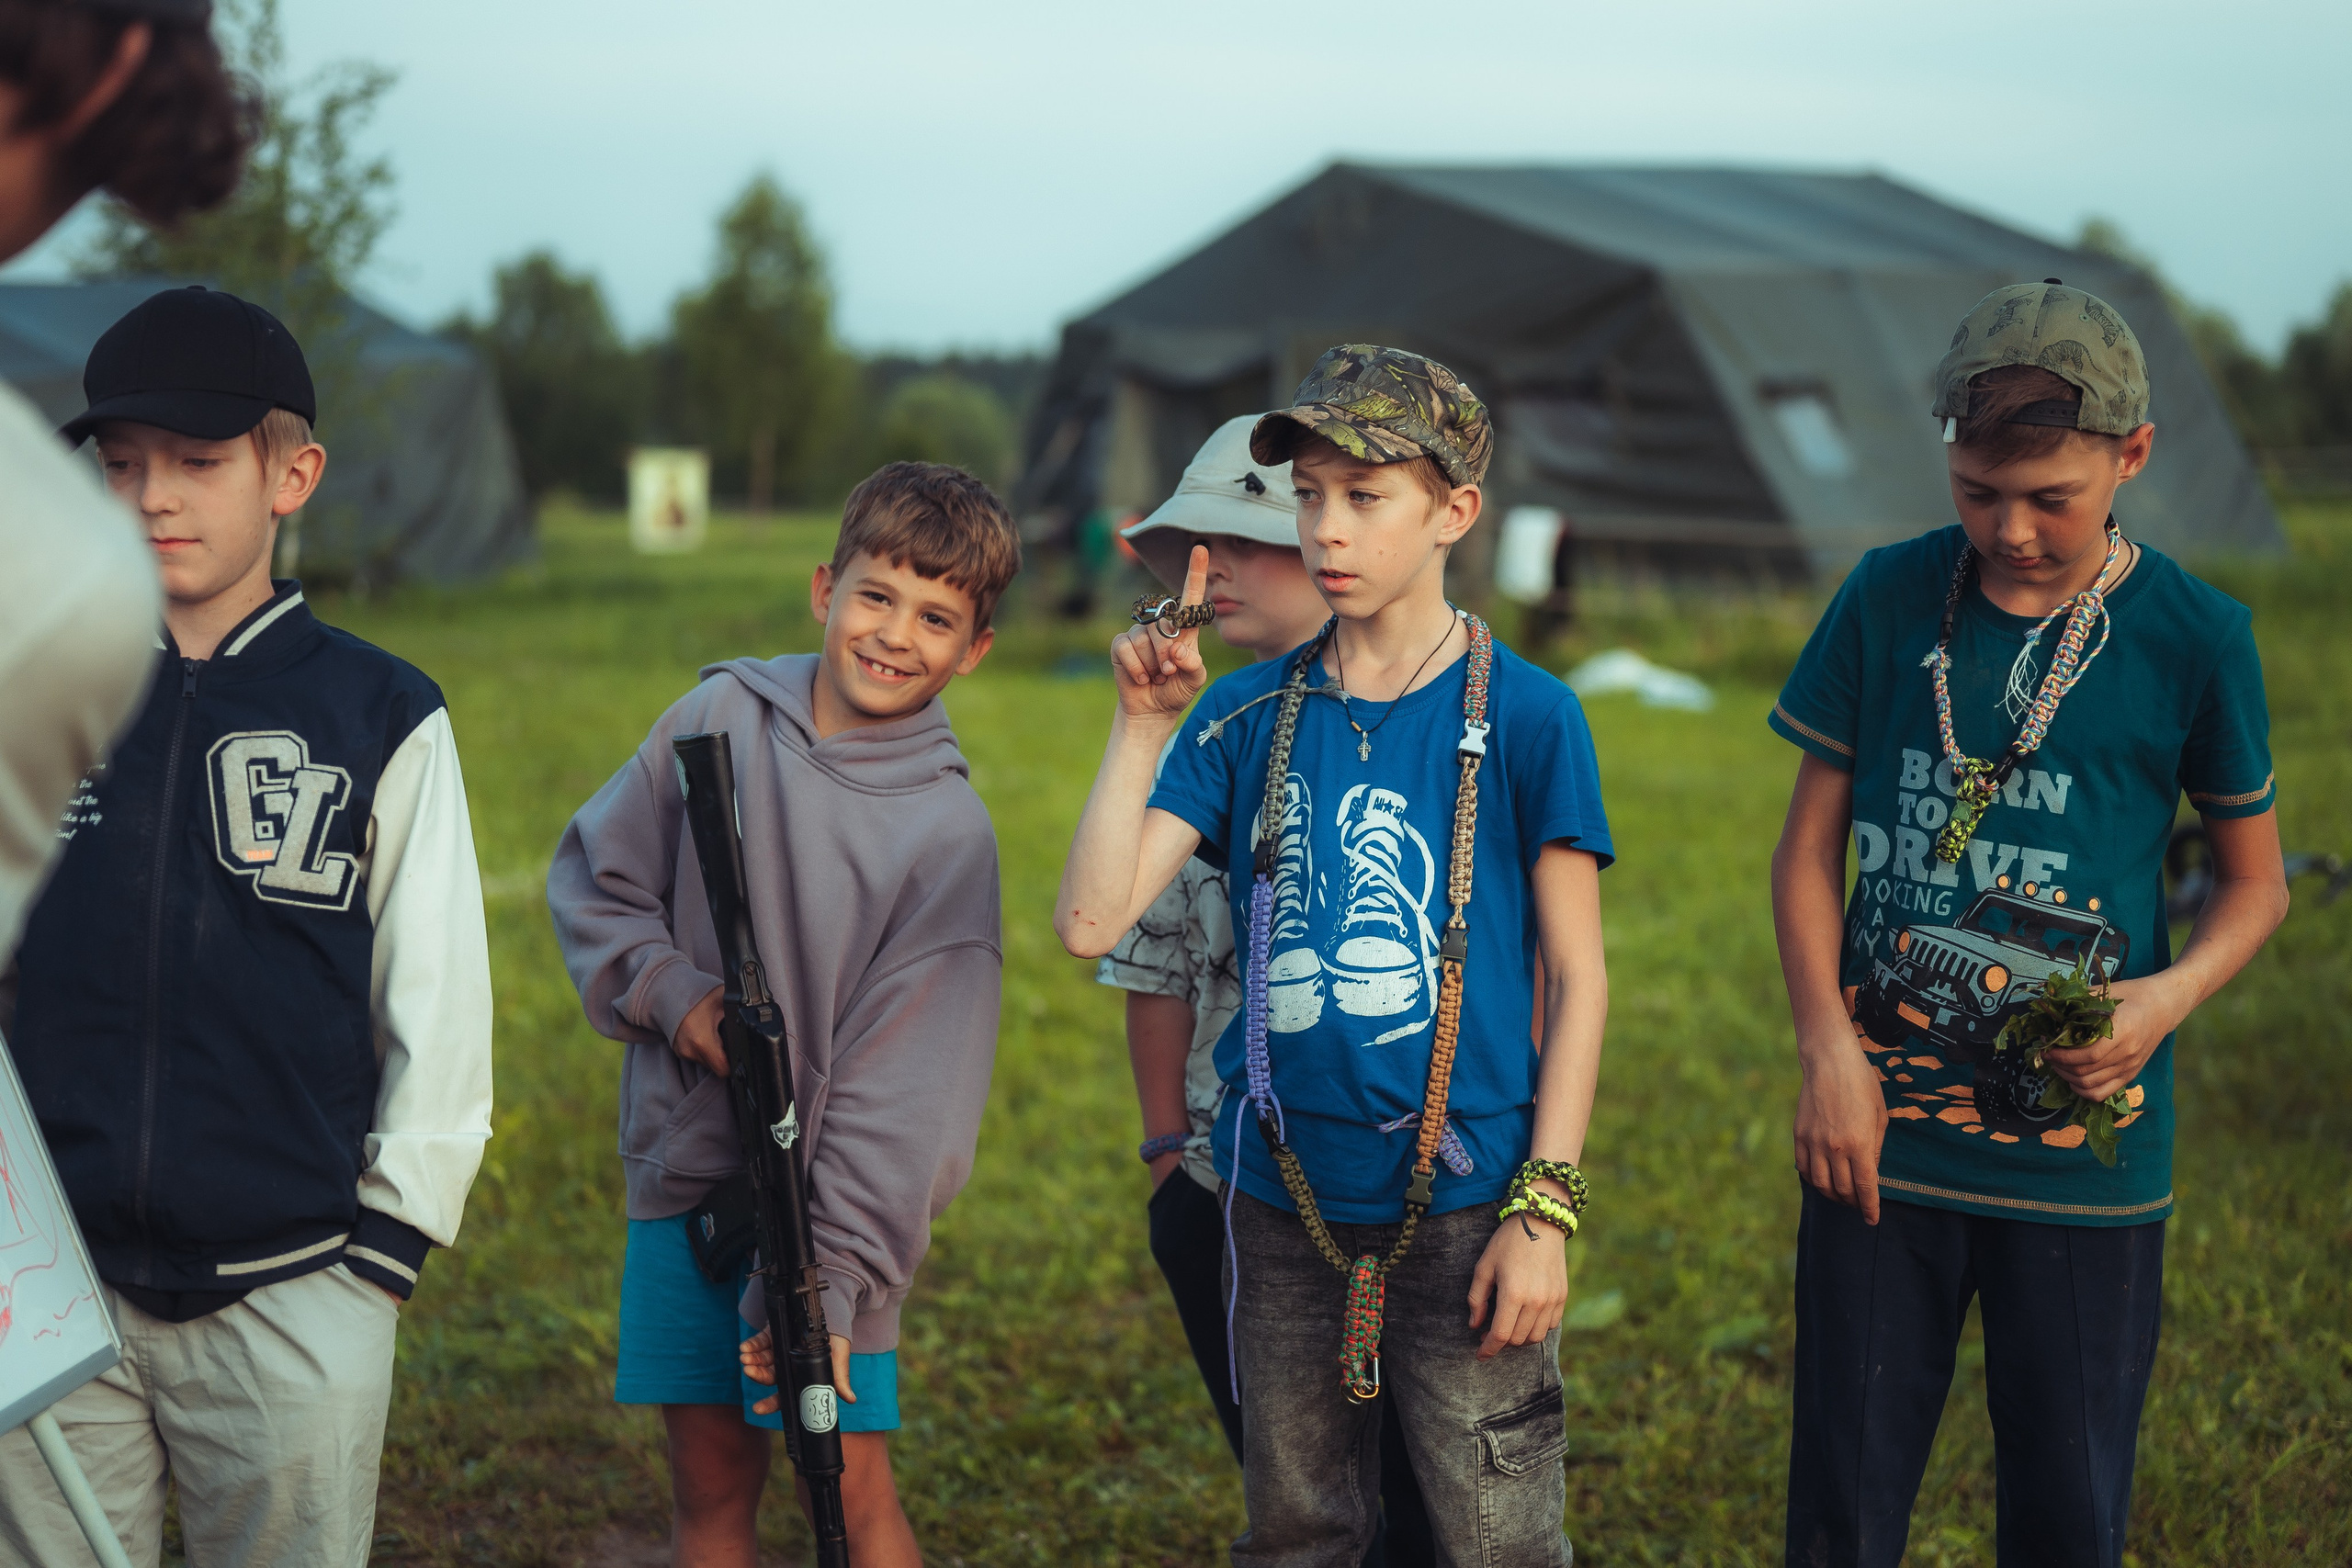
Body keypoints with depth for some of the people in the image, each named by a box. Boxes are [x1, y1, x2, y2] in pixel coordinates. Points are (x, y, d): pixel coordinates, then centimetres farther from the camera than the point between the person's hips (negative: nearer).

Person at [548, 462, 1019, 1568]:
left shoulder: (951, 831, -9)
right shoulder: (719, 720, -1)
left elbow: (901, 1081, -14)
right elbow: (591, 880, 8)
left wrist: (836, 1283, -20)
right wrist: (670, 990, -10)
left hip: (829, 1193, -2)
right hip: (681, 1174, 3)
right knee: (710, 1479, 8)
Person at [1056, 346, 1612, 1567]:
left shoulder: (1525, 717, -6)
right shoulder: (1247, 716, 2)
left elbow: (1577, 981, -4)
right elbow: (1089, 923, -5)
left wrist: (1544, 1211, -9)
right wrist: (1144, 724, -11)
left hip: (1461, 1207, -3)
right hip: (1284, 1207, 3)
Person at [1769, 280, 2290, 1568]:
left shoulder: (2193, 637, -4)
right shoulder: (1890, 600, 0)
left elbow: (2256, 881, 6)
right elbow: (1809, 849, 4)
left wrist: (2172, 993, -15)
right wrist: (1828, 1051, -9)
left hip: (2083, 1156, -1)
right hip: (1882, 1134, 1)